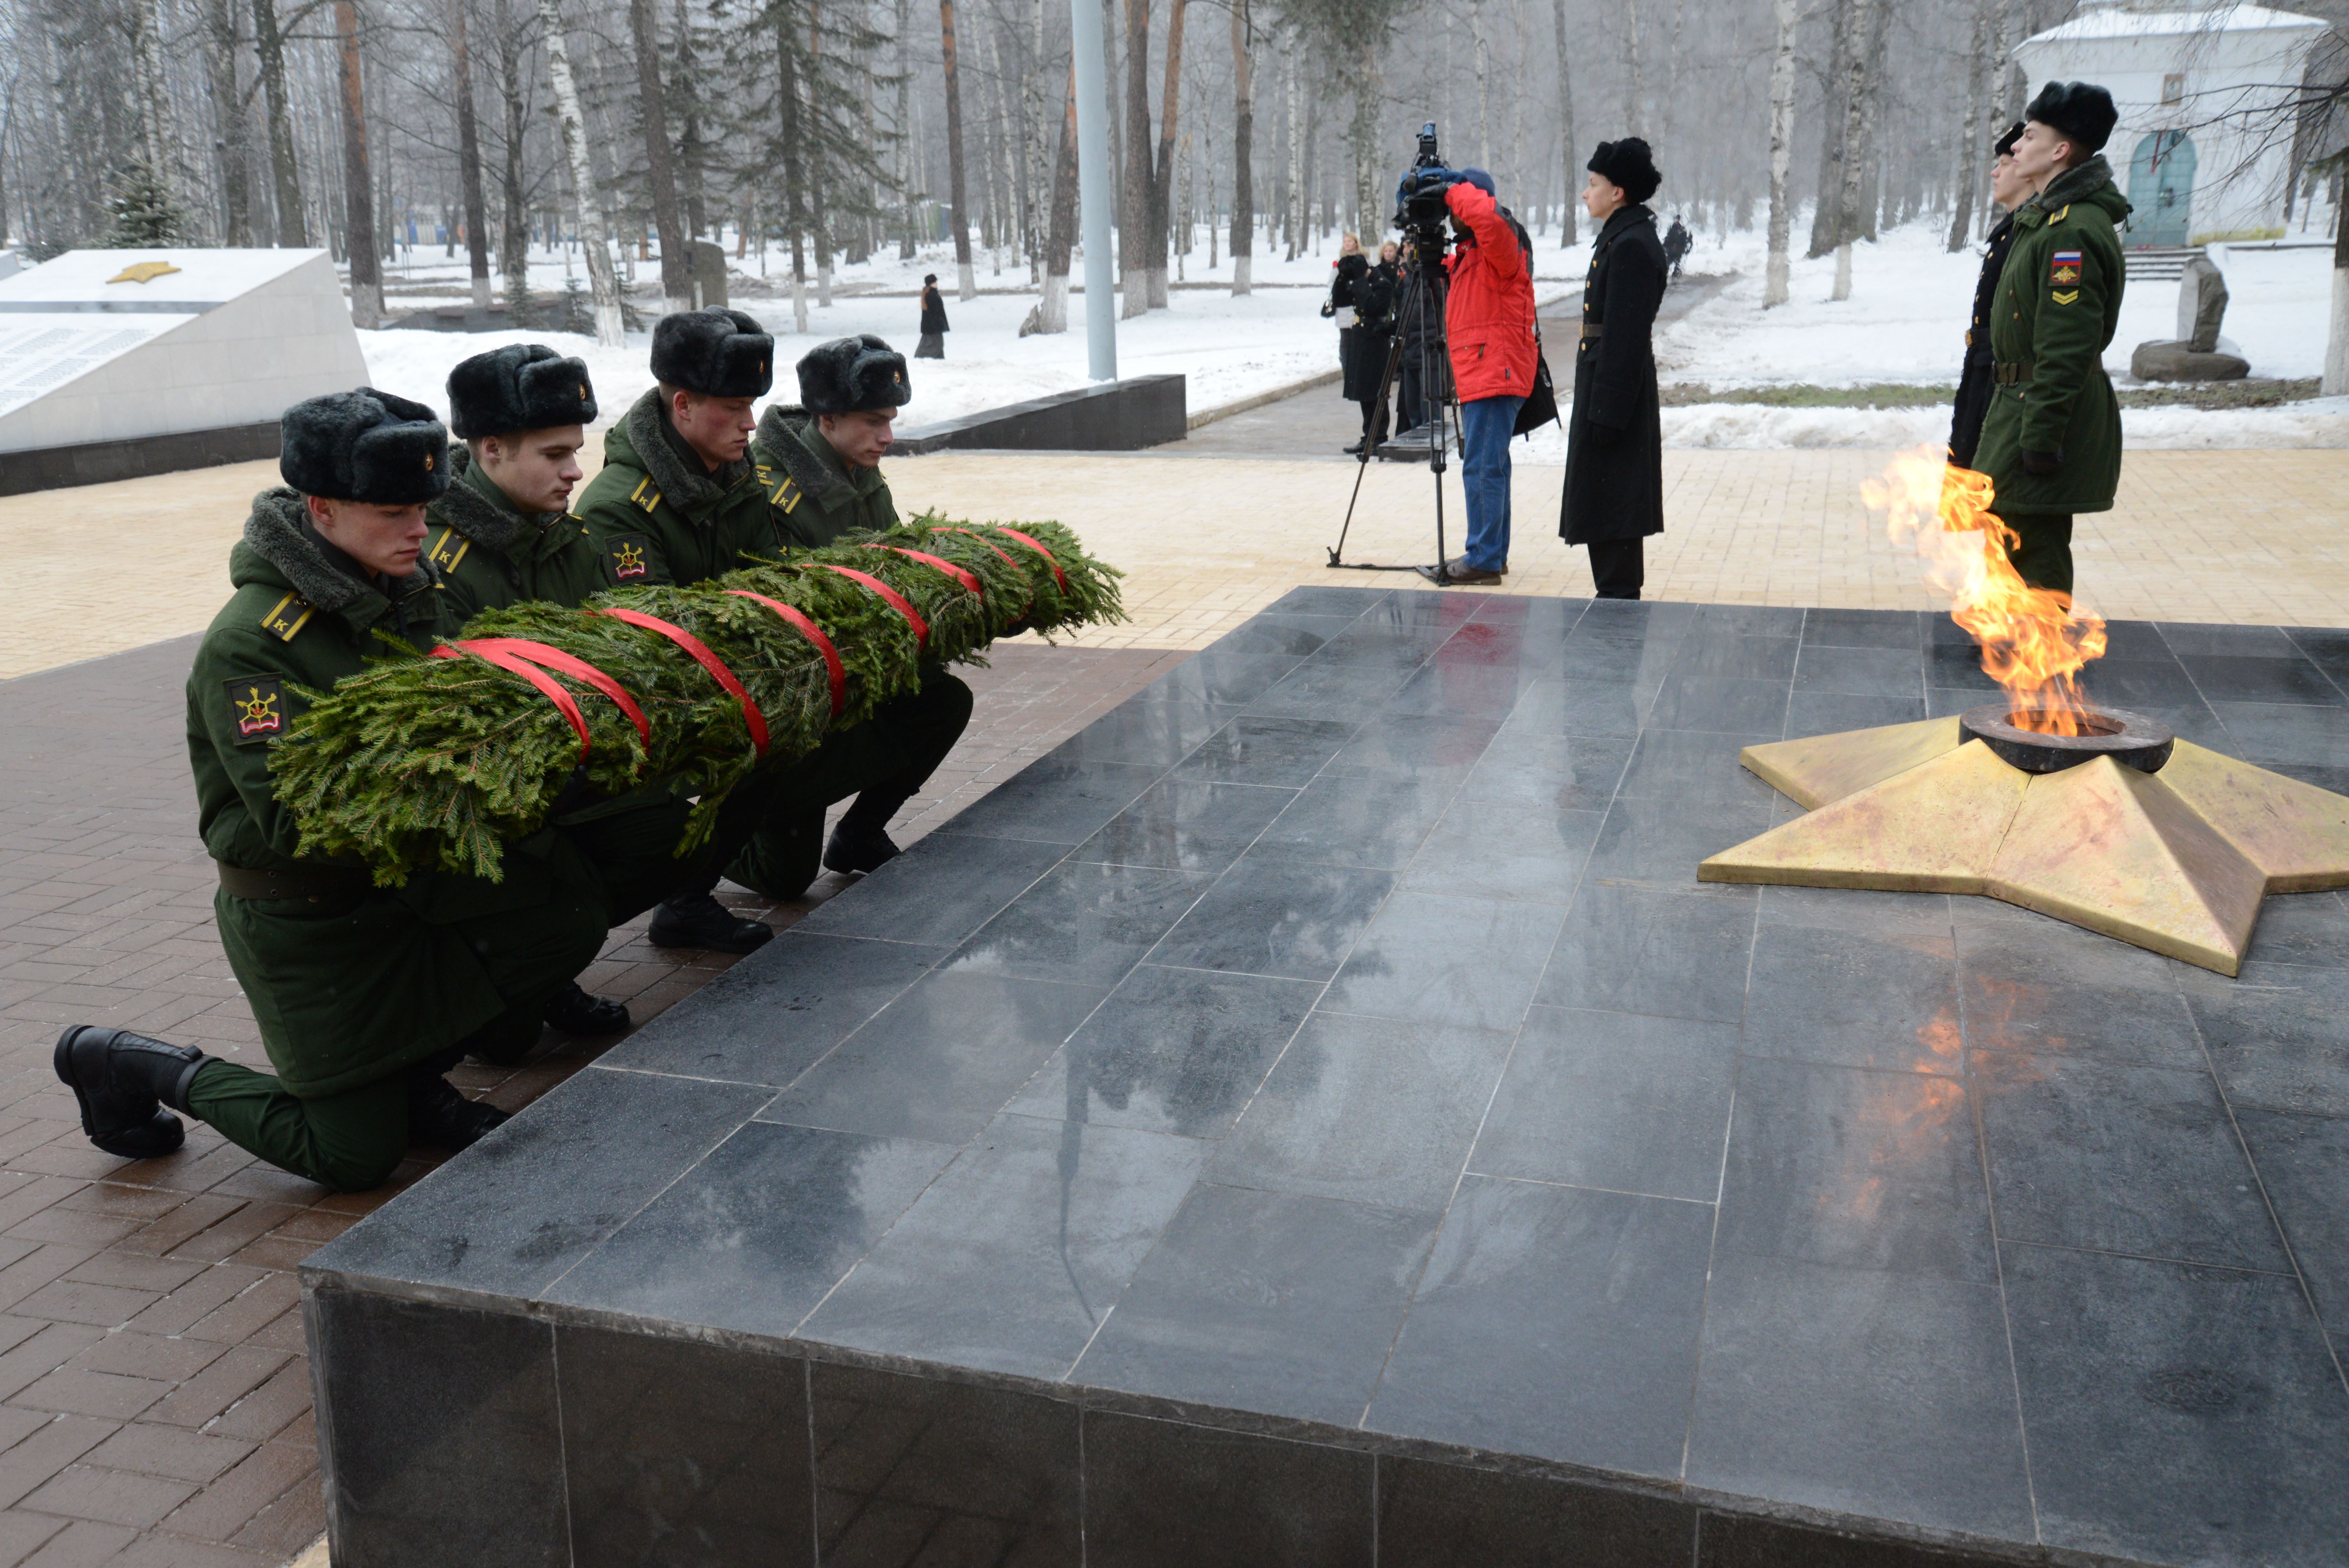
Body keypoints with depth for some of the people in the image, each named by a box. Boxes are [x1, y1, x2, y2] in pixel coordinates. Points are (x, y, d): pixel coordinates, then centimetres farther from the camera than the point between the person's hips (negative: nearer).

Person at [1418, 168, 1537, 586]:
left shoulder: (1502, 244, -10)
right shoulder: (1468, 251, 20)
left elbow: (1487, 216, -32)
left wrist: (1455, 192, -17)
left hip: (1495, 374, -11)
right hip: (1479, 375, 11)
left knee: (1482, 467, -11)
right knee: (1489, 465, 14)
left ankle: (1484, 559, -9)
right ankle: (1493, 553, 21)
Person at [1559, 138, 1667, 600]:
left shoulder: (1632, 246, -17)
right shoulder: (1619, 239, 15)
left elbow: (1625, 337, -21)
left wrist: (1606, 411, -23)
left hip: (1616, 389, -11)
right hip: (1605, 386, 11)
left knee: (1609, 508, -5)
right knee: (1609, 510, 15)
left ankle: (1619, 597, 1)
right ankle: (1616, 596, 22)